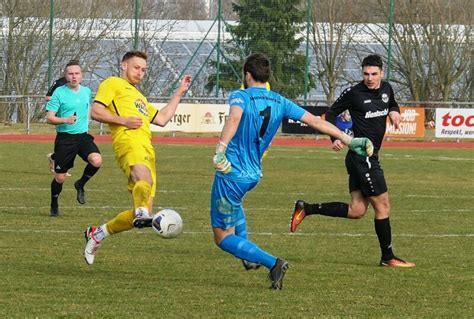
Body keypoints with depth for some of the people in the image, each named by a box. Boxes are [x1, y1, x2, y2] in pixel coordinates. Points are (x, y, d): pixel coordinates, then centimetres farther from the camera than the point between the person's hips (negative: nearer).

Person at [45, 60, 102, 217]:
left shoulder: (87, 92, 6)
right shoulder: (59, 93, -8)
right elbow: (49, 117, -11)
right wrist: (65, 120, -26)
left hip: (83, 136, 3)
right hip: (65, 138, -3)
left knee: (96, 161, -25)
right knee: (60, 177, 1)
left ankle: (81, 185, 4)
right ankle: (54, 205, 28)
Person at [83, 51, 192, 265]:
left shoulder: (139, 97, 40)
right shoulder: (113, 84, 15)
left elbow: (162, 119, 38)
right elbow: (96, 112, 2)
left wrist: (179, 93, 39)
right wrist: (123, 120, -9)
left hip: (147, 150, 8)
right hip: (129, 141, -8)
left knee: (142, 214, 1)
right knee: (144, 178, -41)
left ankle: (97, 233, 17)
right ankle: (142, 213, -67)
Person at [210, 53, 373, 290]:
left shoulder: (240, 97, -11)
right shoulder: (279, 102, 6)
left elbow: (235, 118, -34)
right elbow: (315, 121, 4)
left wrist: (220, 149, -46)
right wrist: (348, 140, 9)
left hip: (231, 174, -7)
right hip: (253, 174, 7)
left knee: (223, 238, 0)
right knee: (234, 201, 41)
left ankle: (273, 263, -17)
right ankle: (249, 257, 35)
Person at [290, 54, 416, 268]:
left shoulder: (386, 89, 8)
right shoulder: (354, 93, -10)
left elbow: (392, 104, 30)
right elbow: (331, 114, 2)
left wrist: (394, 112, 7)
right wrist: (335, 138, -11)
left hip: (369, 157, 8)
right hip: (362, 156, -8)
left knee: (357, 210, 8)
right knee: (382, 206, -3)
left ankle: (306, 209, 13)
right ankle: (388, 258, 6)